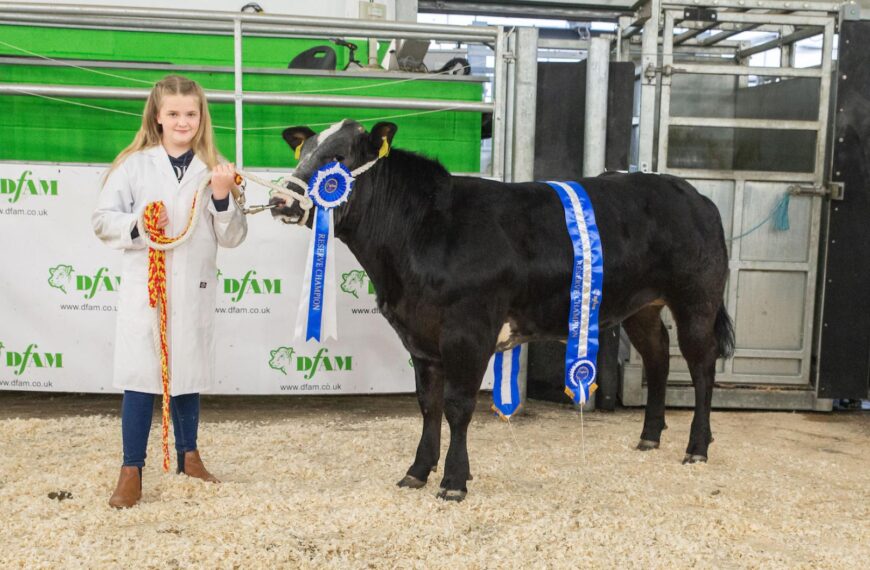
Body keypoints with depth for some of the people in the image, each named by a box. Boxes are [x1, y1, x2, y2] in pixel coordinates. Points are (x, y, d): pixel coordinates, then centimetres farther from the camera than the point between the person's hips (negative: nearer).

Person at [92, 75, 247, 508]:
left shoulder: (214, 169, 2)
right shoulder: (134, 164, -1)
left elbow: (232, 237, 1)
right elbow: (102, 219, -1)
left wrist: (222, 198, -15)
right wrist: (137, 226, -19)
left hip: (194, 289, 2)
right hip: (143, 286, -2)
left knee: (189, 374, 14)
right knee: (140, 376, 0)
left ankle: (188, 456, 32)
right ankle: (131, 471, 11)